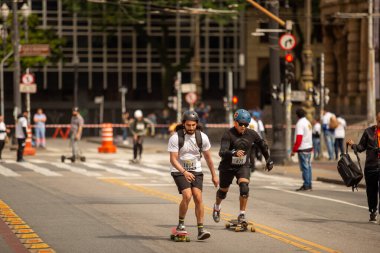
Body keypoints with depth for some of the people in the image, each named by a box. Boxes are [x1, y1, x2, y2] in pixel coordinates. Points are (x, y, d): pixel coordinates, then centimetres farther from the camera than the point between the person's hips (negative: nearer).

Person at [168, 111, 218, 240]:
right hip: (179, 171, -3)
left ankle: (201, 229, -10)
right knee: (187, 195, -22)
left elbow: (208, 157, 7)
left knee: (198, 197, -12)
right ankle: (181, 224, -3)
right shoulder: (175, 138, -15)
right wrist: (184, 172, -32)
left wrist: (213, 175, 11)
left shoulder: (202, 137, -4)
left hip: (196, 171, 3)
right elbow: (173, 159, -18)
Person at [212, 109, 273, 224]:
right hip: (227, 167, -2)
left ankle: (242, 214, -12)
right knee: (223, 190, 16)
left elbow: (263, 145, 9)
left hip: (243, 167, 2)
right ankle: (217, 207, 48)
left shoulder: (251, 134, -10)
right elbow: (222, 152, -35)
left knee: (244, 187, -22)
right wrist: (234, 153, -54)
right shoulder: (228, 134, -23)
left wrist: (269, 160, 16)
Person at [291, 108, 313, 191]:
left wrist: (294, 150, -16)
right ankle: (309, 185, 14)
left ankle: (306, 185, -6)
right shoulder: (308, 122, 15)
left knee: (304, 167, -7)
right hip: (309, 147, 9)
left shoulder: (300, 124, -13)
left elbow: (298, 139, -20)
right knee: (308, 166, 11)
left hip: (303, 149, -9)